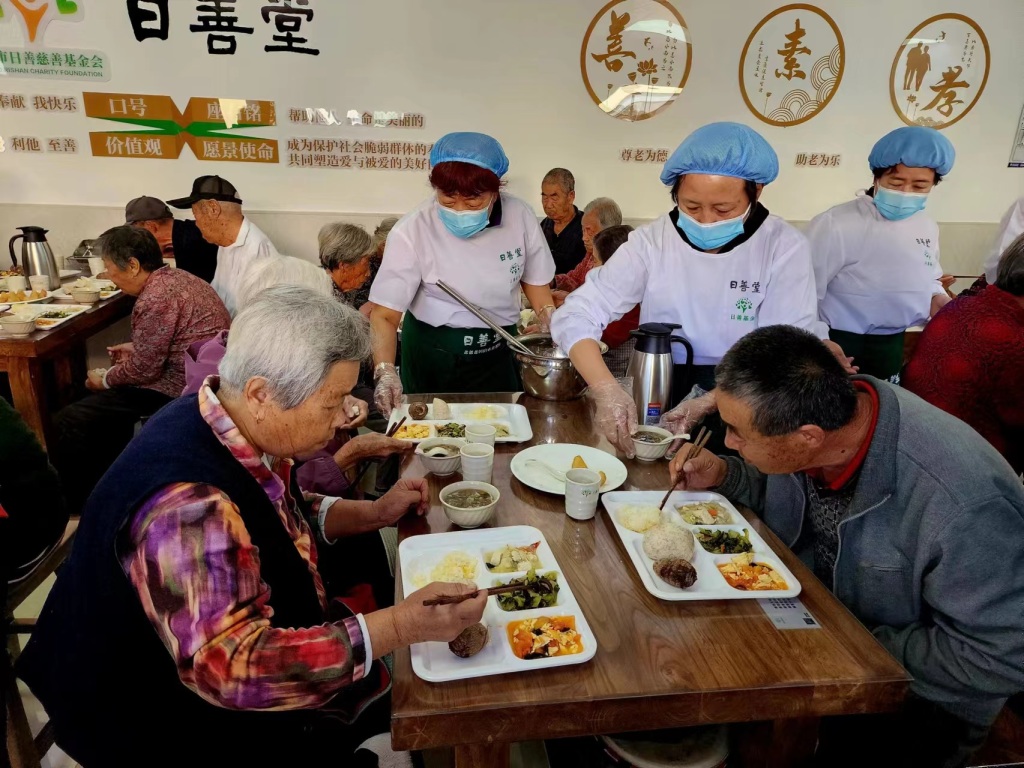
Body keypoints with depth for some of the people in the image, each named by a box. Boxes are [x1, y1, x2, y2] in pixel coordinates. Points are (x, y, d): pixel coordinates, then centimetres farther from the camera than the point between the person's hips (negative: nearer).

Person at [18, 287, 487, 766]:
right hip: (194, 729, -8)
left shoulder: (237, 432, -8)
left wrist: (373, 514, -2)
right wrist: (400, 627, -37)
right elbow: (231, 669, -37)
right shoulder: (187, 504, -35)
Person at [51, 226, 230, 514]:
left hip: (179, 389, -11)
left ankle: (71, 504, 13)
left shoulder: (156, 298, -21)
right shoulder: (177, 276, 10)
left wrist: (104, 380, 1)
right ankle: (105, 480, 38)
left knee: (68, 422, -8)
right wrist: (136, 349, 20)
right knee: (110, 397, 30)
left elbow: (144, 370, -17)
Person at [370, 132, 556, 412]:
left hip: (498, 353, 3)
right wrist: (385, 372, -36)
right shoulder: (412, 231, -22)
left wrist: (551, 322, -8)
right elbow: (385, 314, -21)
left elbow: (533, 278, 5)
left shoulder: (520, 216, -13)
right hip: (433, 356, -2)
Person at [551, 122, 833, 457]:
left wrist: (709, 404, -28)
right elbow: (576, 316, -12)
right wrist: (607, 390, -29)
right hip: (660, 397, 1)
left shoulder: (785, 247, -7)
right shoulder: (651, 241, -6)